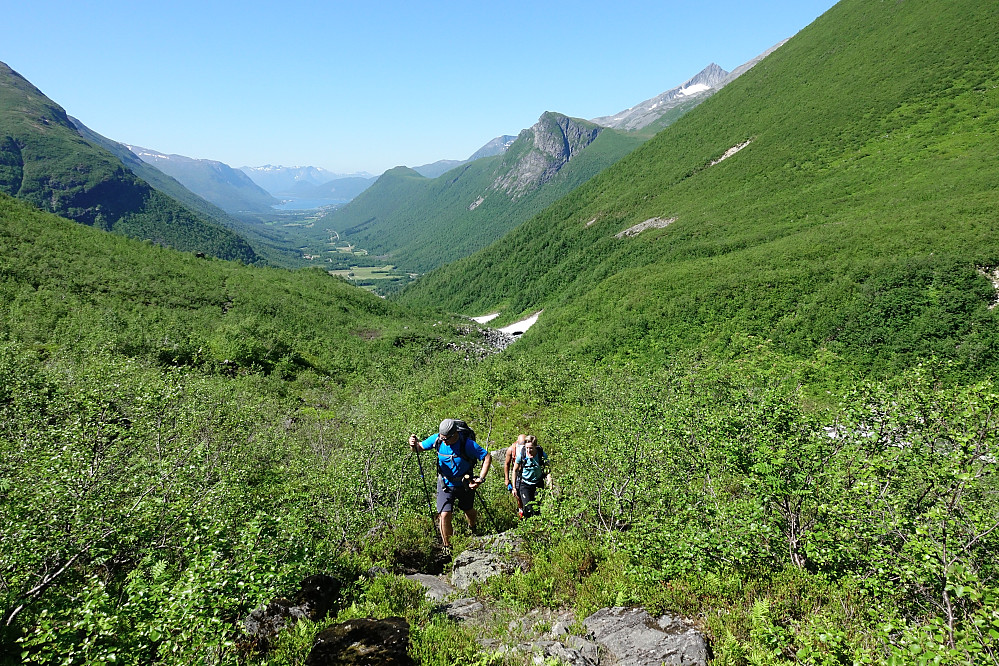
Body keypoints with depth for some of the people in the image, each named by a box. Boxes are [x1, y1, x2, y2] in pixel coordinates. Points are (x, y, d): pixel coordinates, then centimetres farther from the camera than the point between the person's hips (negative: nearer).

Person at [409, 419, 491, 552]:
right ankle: (448, 547, 9)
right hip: (445, 484, 1)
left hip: (465, 484, -1)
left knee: (469, 511, 20)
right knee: (444, 515, -12)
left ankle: (472, 530, 56)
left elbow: (487, 457, -19)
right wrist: (414, 444, -29)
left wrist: (480, 479, -25)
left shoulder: (468, 444, -27)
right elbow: (420, 447, -4)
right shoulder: (437, 439, -19)